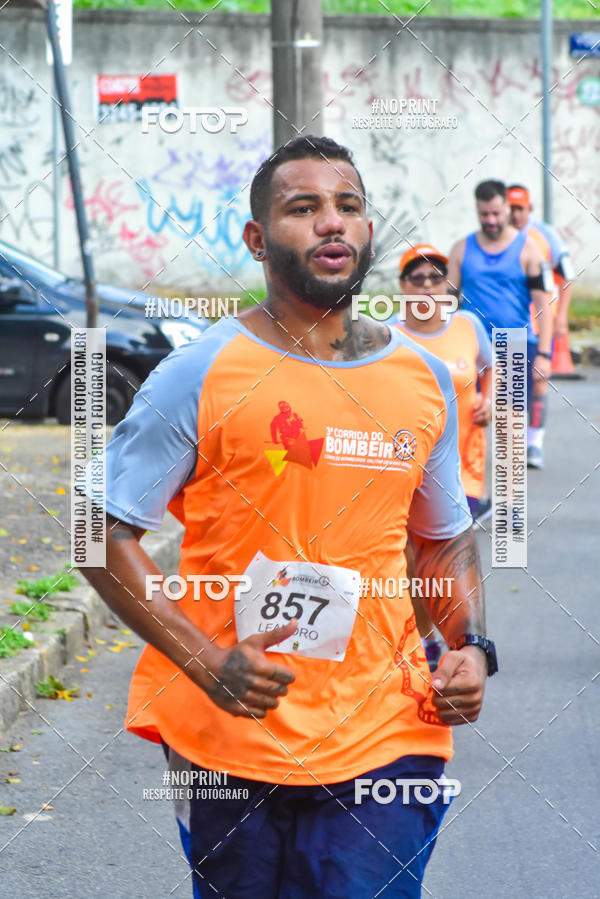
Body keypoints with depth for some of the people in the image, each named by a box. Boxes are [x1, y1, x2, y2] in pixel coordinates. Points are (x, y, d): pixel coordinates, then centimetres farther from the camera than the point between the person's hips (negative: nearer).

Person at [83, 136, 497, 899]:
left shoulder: (424, 379, 8)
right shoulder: (202, 375, -6)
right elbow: (104, 536, -5)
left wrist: (471, 648, 2)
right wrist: (207, 662, -16)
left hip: (385, 740, 2)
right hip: (230, 736, -2)